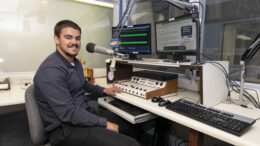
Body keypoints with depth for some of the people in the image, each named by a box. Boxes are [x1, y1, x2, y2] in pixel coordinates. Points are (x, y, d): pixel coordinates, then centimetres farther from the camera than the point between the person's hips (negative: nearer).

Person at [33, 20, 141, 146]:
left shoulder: (75, 62, 8)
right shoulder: (51, 69, -23)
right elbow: (68, 113, -26)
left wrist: (103, 90, 18)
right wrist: (104, 123, -21)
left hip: (85, 112, 9)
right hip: (65, 127, -9)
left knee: (128, 124, 15)